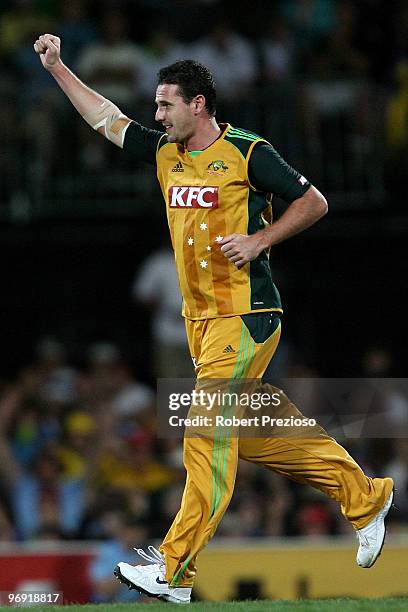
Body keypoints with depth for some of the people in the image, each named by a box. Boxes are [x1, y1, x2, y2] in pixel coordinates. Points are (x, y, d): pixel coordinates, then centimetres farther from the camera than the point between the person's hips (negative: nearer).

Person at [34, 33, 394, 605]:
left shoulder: (247, 152, -8)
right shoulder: (165, 152, 11)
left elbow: (314, 202, -3)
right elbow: (106, 118, 20)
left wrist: (260, 240, -13)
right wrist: (57, 67, 15)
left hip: (245, 315, -8)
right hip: (201, 317, 8)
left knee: (208, 430, -12)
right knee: (256, 432, 10)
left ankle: (175, 569, -14)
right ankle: (364, 496, 24)